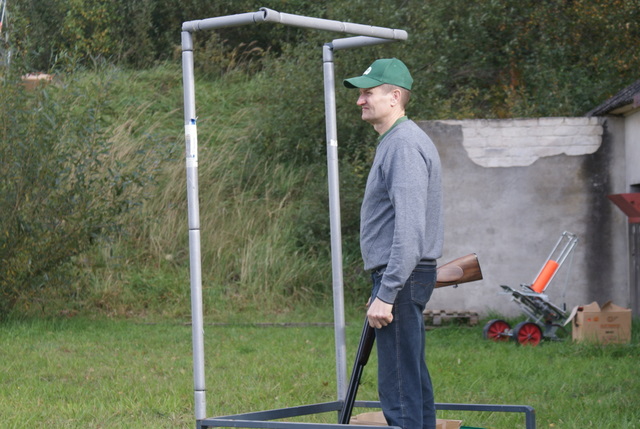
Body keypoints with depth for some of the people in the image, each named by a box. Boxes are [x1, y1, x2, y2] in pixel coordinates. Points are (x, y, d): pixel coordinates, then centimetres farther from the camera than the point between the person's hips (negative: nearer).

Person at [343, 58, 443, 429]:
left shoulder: (405, 145, -16)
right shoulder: (395, 141, 18)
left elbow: (409, 230, -24)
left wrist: (386, 295, -25)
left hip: (401, 278, -11)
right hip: (402, 278, 11)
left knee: (399, 388, -11)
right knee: (414, 380, 15)